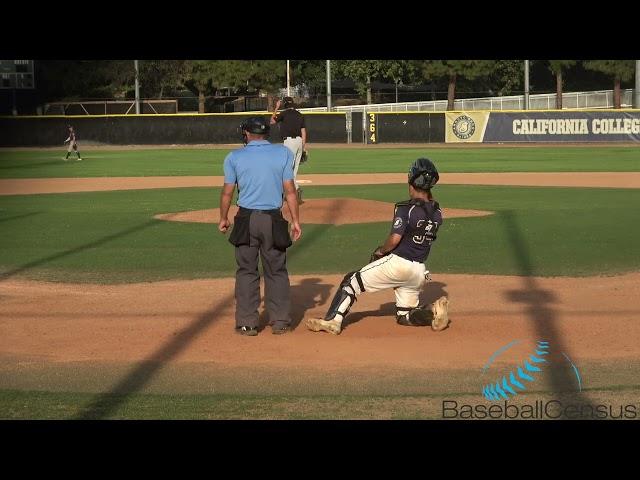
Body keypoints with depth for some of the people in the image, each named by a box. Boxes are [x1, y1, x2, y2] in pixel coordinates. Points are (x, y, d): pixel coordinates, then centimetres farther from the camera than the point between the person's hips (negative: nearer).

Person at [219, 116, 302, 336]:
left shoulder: (235, 157, 1)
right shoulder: (283, 153, 2)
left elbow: (227, 192, 2)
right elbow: (289, 190, -2)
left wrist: (223, 219, 15)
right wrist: (295, 220, 2)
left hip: (246, 219, 0)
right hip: (273, 220, 1)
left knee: (246, 271, 7)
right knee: (276, 271, 10)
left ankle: (247, 323, 6)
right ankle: (280, 322, 11)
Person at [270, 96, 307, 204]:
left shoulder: (284, 113, -4)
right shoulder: (300, 115, 13)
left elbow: (272, 121, 9)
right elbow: (303, 131, 11)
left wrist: (276, 108, 15)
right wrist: (304, 146, 13)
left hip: (289, 141, -7)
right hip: (299, 141, 7)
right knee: (295, 167, 13)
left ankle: (296, 188, -26)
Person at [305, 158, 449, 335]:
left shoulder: (406, 209, -13)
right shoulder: (437, 214, 5)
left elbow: (395, 239, -21)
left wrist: (381, 251, -3)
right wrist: (429, 196, 16)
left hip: (398, 263, -6)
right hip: (419, 270, 7)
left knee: (352, 280, 5)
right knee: (405, 317, 20)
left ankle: (332, 320, -5)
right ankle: (434, 311, -6)